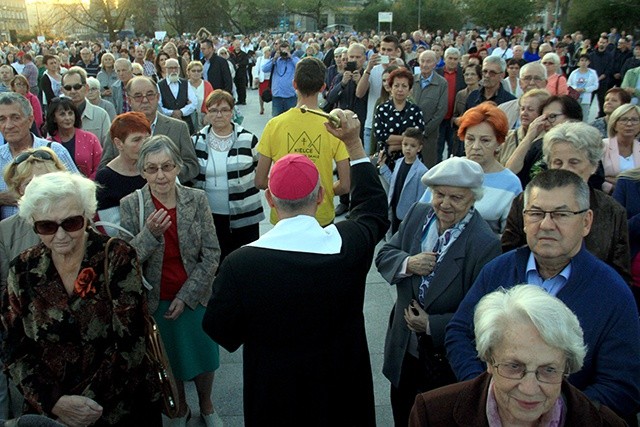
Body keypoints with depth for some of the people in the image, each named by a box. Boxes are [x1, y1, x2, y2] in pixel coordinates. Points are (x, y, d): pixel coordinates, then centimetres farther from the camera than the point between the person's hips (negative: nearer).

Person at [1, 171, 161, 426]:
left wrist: (91, 404, -20)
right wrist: (54, 401, -17)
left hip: (120, 405, -2)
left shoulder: (118, 258, -14)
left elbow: (129, 342, -16)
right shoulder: (23, 270, -5)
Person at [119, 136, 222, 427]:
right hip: (154, 301, 0)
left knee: (203, 356, 17)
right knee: (168, 359, 18)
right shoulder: (130, 205, -12)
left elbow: (211, 254, -8)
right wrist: (150, 234, -31)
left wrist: (185, 296, -12)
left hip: (194, 297, 1)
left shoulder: (196, 199, -10)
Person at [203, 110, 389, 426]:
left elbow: (220, 330, -11)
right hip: (341, 389, 2)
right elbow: (373, 207, 0)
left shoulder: (241, 263, -28)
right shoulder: (350, 244, -23)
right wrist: (354, 142, 1)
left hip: (273, 394, -1)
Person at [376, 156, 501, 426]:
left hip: (445, 361, -5)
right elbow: (384, 255, 1)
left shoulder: (486, 244, -23)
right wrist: (408, 264, -20)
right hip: (403, 350, 5)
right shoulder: (417, 214, -4)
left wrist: (431, 325, -22)